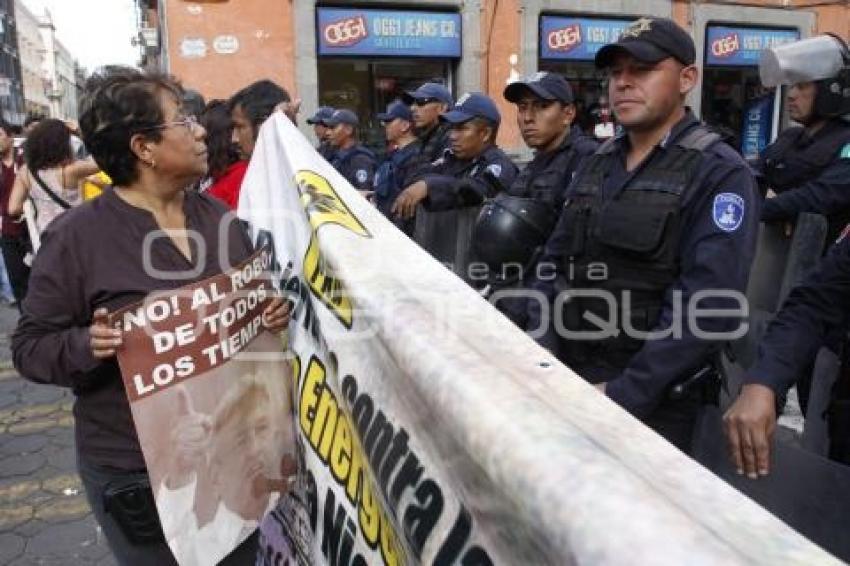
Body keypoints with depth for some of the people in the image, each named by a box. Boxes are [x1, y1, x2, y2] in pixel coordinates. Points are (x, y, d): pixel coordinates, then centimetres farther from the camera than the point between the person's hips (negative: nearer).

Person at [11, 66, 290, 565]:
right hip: (134, 468, -4)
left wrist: (274, 311, -7)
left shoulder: (218, 215, 2)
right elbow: (31, 346, -8)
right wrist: (86, 345, -28)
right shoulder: (76, 236, -14)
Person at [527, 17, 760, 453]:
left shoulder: (720, 174, -11)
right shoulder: (597, 164, 9)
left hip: (654, 402, -5)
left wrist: (623, 395, -20)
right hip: (570, 382, 6)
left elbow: (709, 308, -20)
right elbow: (554, 263, 6)